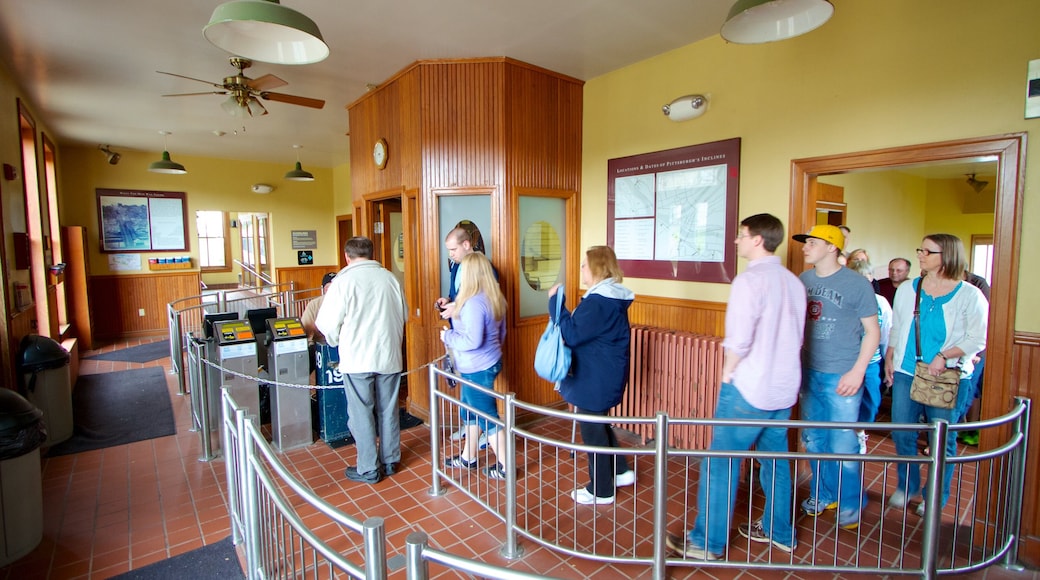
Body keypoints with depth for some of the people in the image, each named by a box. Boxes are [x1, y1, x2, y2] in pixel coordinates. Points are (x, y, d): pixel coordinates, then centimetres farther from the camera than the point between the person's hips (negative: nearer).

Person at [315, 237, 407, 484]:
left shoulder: (344, 280, -10)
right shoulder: (390, 278, 3)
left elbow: (327, 322, -10)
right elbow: (404, 315, 12)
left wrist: (335, 341, 10)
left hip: (357, 359, -4)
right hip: (389, 356, 4)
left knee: (362, 415, 8)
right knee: (388, 411, 15)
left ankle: (368, 469, 18)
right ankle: (390, 461, 28)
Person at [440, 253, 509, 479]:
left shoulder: (473, 302, -24)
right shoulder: (494, 298, 5)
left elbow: (472, 340, -28)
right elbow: (500, 332, 13)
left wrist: (447, 336, -12)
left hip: (476, 369, -10)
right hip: (488, 362, 10)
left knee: (487, 417, 4)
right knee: (469, 411, 22)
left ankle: (505, 466, 17)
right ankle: (468, 457, 38)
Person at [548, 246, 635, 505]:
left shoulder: (598, 301, -24)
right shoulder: (613, 297, 8)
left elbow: (572, 334, -24)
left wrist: (555, 302, -19)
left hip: (596, 380, -10)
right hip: (605, 375, 10)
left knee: (593, 431, 6)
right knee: (599, 425, 25)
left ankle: (601, 490, 22)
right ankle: (620, 471, 37)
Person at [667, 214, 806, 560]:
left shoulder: (750, 279, -17)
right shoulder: (794, 282, 8)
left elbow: (738, 339, -23)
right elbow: (796, 337, 13)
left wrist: (728, 372, -7)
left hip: (748, 389, -8)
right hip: (784, 389, 8)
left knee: (721, 465, 3)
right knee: (776, 461, 20)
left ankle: (707, 543, 14)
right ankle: (779, 532, 36)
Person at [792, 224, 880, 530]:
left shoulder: (856, 283, -7)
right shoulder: (803, 280, 5)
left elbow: (872, 331, -4)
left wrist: (857, 371, -12)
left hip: (841, 376, -5)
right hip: (809, 372, 5)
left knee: (843, 444, 2)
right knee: (813, 439, 14)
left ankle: (850, 505, 23)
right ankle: (824, 494, 33)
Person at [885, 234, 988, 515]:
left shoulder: (970, 295, -4)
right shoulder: (906, 290, 7)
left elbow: (977, 339, -7)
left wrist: (943, 356, -20)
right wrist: (889, 358, 9)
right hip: (906, 373, 3)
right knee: (902, 434, 7)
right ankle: (906, 486, 27)